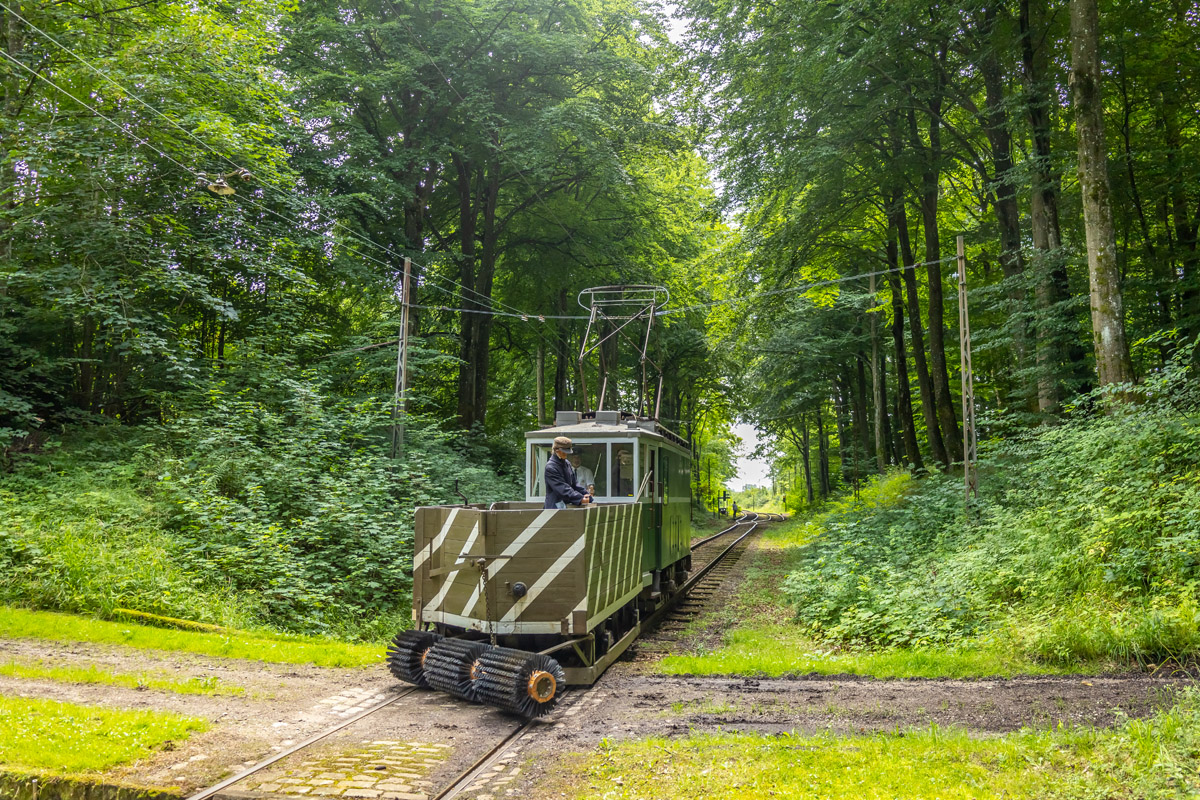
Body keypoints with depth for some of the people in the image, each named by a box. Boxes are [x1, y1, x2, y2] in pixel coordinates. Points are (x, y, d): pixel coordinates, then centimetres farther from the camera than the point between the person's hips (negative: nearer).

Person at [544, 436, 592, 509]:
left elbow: (574, 483, 15)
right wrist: (580, 498, -27)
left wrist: (586, 494, 0)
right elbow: (562, 488, -22)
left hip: (568, 504, 8)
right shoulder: (550, 467, -15)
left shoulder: (567, 464, 12)